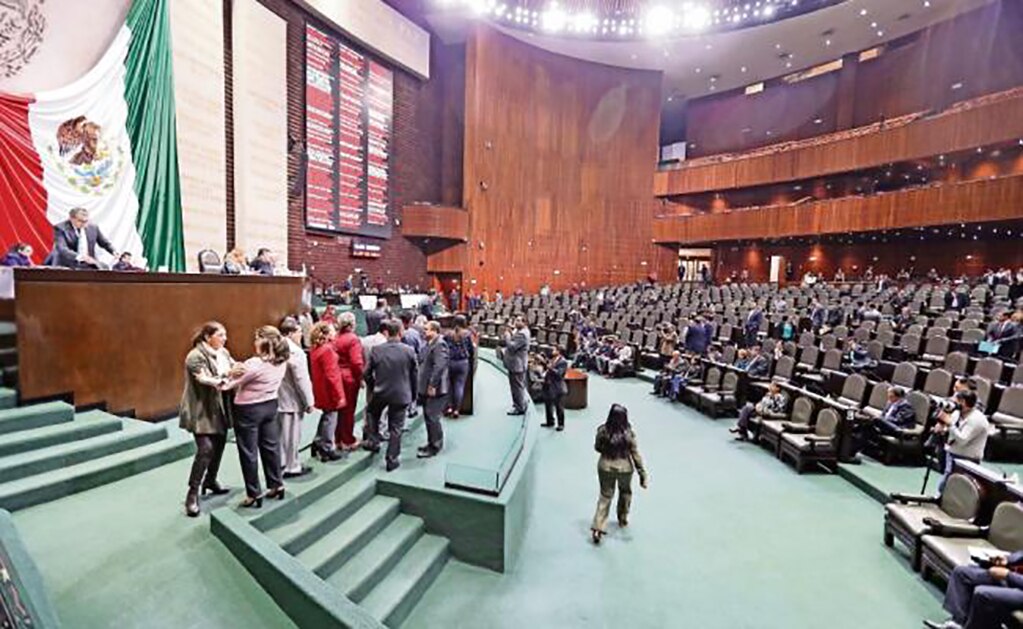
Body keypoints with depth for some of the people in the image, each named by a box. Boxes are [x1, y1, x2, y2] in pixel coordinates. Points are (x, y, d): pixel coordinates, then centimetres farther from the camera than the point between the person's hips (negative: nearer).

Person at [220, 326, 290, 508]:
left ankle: (254, 494, 17)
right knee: (271, 446, 17)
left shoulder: (255, 364, -25)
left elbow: (229, 383, -17)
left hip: (249, 410, -7)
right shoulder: (281, 361, -4)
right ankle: (277, 486, 27)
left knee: (248, 452, 7)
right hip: (270, 405, 7)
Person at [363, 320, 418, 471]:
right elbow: (415, 375, -3)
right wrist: (411, 393, 11)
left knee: (371, 412, 32)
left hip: (380, 392, 0)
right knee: (396, 428, 10)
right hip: (401, 394, 0)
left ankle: (373, 441, 32)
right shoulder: (409, 351, -10)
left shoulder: (376, 350, -11)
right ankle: (392, 460, 17)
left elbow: (367, 373, -1)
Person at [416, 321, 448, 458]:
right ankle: (431, 443, 29)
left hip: (434, 389, -10)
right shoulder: (430, 343, 14)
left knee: (432, 418, -3)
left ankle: (434, 447, 8)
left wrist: (432, 386, -23)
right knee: (428, 417, 17)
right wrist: (422, 385, 15)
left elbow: (439, 367, -24)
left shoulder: (440, 344, -16)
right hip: (426, 388, 10)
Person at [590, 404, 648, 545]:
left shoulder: (602, 430, -16)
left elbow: (597, 447, -1)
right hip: (625, 468, 0)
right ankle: (623, 519, 46)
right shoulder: (629, 433, -19)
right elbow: (636, 455, -12)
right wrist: (643, 474, -4)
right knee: (625, 492, 28)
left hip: (605, 467, 0)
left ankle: (598, 528, 7)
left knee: (605, 496, 14)